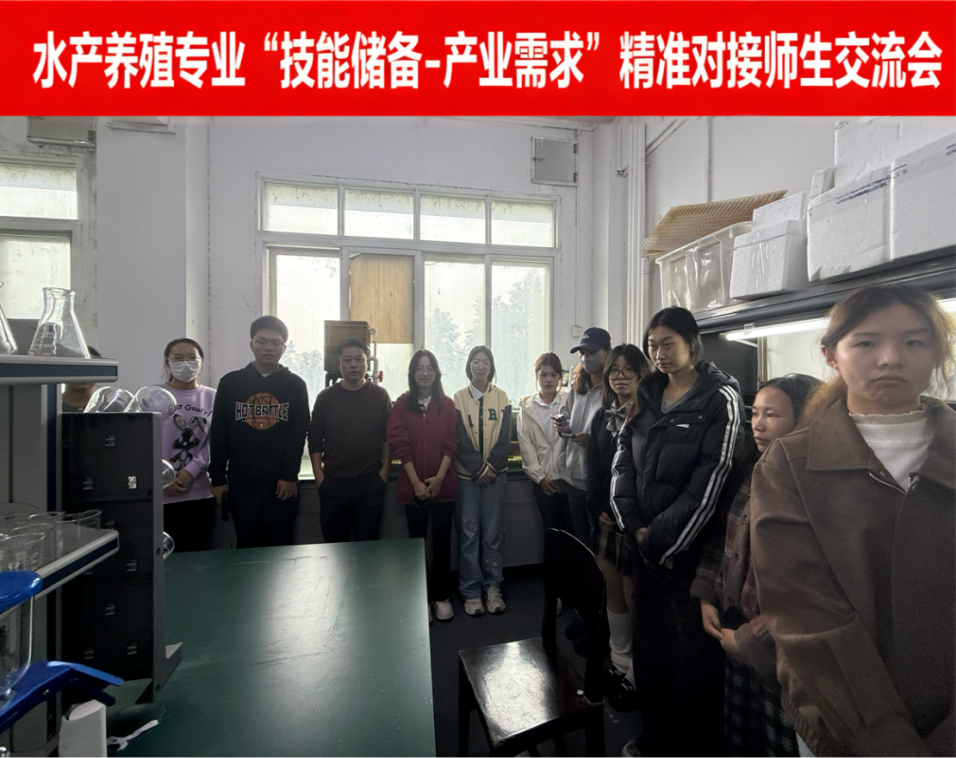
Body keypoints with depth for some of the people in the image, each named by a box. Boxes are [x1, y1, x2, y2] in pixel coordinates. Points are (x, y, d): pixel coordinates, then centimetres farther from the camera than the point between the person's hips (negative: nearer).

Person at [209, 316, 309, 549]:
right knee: (247, 545, 11)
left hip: (281, 484, -1)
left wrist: (290, 475, -9)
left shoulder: (295, 385, 3)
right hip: (240, 482, 1)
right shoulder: (230, 382, 5)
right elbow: (218, 435, 5)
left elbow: (298, 434, -2)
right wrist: (217, 477, 2)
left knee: (280, 545, 6)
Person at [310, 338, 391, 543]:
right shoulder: (326, 397, 2)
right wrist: (319, 475, -1)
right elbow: (315, 439, 4)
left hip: (371, 485, -1)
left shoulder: (380, 396, 0)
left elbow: (389, 438, 1)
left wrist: (384, 471, -5)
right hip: (332, 485, 1)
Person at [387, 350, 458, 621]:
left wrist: (439, 477, -11)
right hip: (413, 486, 0)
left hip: (443, 485, 1)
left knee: (442, 541, 8)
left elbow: (451, 443, -1)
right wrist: (416, 482, -11)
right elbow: (400, 444, -5)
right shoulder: (402, 405, 1)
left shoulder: (447, 404, 4)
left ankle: (442, 596, 24)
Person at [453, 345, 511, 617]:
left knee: (492, 531, 6)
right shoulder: (459, 398, 1)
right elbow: (460, 439, -4)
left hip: (495, 474, 1)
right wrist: (479, 468, -11)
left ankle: (492, 587, 20)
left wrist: (491, 466, -10)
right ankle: (471, 591, 15)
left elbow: (504, 437, 0)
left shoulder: (501, 398, 4)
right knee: (469, 532, 2)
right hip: (467, 474, -1)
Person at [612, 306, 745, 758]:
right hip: (645, 545, 6)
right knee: (648, 644, 17)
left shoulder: (720, 398, -10)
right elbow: (623, 462, 3)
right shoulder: (647, 395, 7)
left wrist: (660, 540, -13)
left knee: (693, 653, 9)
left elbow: (707, 485, -16)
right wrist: (634, 527, -7)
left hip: (690, 548, -5)